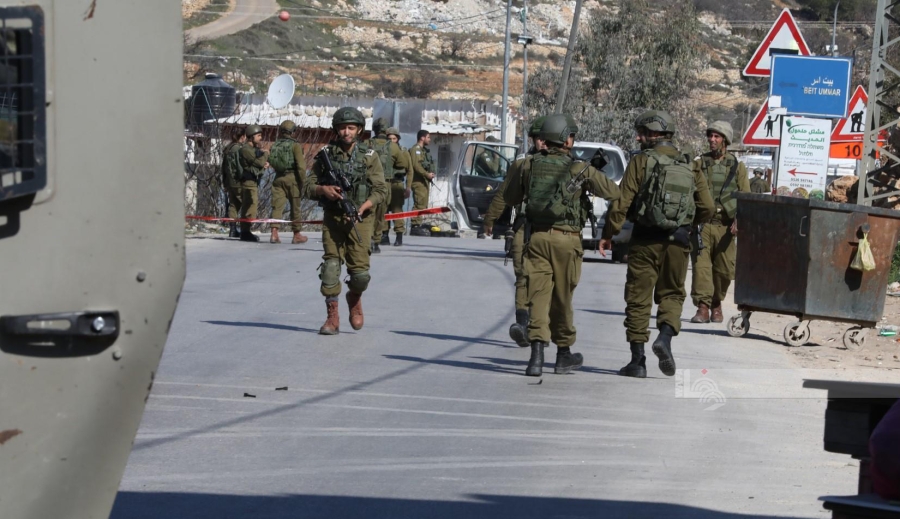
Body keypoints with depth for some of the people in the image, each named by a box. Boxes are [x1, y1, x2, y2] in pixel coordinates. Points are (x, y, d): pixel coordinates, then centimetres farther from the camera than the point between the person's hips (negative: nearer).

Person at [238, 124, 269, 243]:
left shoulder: (255, 149, 18)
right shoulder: (246, 149, -14)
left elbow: (263, 163, 17)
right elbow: (259, 162, -21)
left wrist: (265, 163, -6)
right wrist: (266, 154, -3)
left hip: (254, 182, 10)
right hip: (249, 181, -10)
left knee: (247, 208, 13)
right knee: (250, 207, -12)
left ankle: (245, 232, 19)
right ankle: (246, 232, -13)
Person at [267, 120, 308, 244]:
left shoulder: (274, 145, 10)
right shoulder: (295, 145, -6)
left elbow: (271, 162, 14)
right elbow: (301, 165, -12)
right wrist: (303, 181, -9)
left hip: (278, 178, 4)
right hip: (292, 178, -4)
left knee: (277, 205, 0)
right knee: (295, 206, 7)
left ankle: (274, 233, -15)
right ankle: (296, 235, 14)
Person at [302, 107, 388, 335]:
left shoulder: (369, 156, 2)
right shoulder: (326, 154, 5)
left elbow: (381, 189, -1)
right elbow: (307, 188, 6)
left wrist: (363, 207, -17)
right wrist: (323, 189, -15)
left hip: (360, 220, -1)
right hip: (333, 219, 1)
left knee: (360, 271, -7)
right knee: (330, 267, -9)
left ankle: (355, 299, 26)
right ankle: (332, 318, 2)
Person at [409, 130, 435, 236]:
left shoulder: (424, 150, 23)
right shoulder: (415, 149, -9)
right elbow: (416, 165, -20)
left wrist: (431, 174, 10)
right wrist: (426, 174, -22)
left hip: (425, 180, 10)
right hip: (418, 180, -10)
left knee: (423, 204, 11)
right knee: (419, 203, -14)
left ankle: (420, 224, 14)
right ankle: (415, 225, -17)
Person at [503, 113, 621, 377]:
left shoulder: (528, 165, 1)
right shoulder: (580, 170, -6)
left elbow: (510, 198, 13)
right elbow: (613, 193, 2)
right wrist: (593, 178, 20)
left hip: (536, 236, 2)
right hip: (566, 238, -2)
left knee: (539, 294, 1)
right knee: (562, 298, 10)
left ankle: (537, 353, -14)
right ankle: (564, 354, 24)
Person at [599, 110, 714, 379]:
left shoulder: (641, 161, -4)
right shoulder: (689, 166, 8)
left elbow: (621, 203, -10)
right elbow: (707, 208, 6)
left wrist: (608, 234, -1)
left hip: (646, 239, -3)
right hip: (678, 241, 3)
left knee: (638, 297, 5)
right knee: (671, 294, 16)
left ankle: (637, 360, 5)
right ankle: (665, 337, -10)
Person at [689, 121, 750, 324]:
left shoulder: (737, 167, 9)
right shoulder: (699, 164, 9)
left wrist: (739, 220, -9)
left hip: (725, 225, 1)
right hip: (703, 223, -1)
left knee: (724, 269, 4)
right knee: (701, 264, -11)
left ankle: (716, 304, 23)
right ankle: (702, 307, -11)